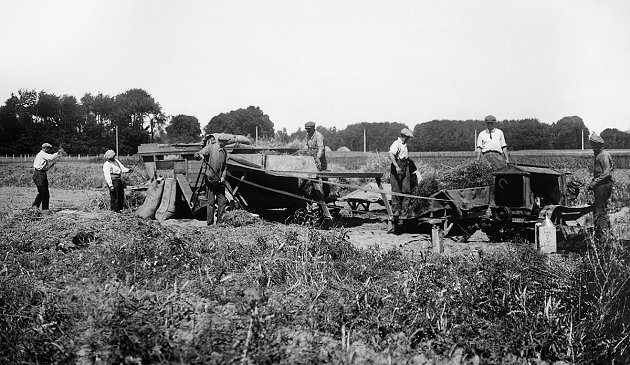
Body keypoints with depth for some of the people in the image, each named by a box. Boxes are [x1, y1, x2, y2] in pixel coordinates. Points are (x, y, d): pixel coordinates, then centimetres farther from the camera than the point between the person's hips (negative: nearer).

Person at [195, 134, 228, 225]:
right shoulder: (210, 148, 5)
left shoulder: (224, 151, 10)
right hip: (210, 179, -3)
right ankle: (210, 223, 4)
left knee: (222, 201, 4)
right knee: (211, 202, -1)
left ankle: (220, 222, 12)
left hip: (219, 180, 3)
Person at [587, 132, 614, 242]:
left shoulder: (603, 155, -15)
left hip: (603, 185, -10)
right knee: (597, 210, 12)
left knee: (601, 211, -9)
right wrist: (592, 182, 12)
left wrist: (594, 183, -19)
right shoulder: (597, 155, 17)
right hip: (599, 186, 10)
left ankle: (605, 235, -7)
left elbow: (606, 173, -21)